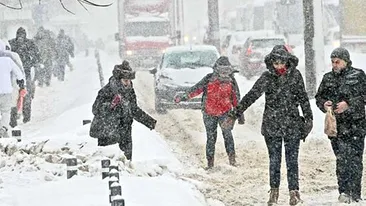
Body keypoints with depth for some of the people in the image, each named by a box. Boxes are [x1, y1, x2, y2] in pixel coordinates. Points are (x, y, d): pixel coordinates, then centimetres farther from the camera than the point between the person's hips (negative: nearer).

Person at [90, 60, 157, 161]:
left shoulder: (130, 91, 5)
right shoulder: (106, 91, -14)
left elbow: (134, 110, 18)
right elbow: (96, 109, -18)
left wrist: (149, 121, 17)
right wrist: (111, 105, -33)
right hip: (107, 136, -6)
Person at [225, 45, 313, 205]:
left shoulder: (295, 75, 0)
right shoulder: (267, 77, -2)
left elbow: (303, 98, 9)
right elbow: (251, 96, -2)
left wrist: (308, 118, 11)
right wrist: (234, 114, -5)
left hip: (292, 124, 0)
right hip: (272, 125, 0)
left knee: (292, 159, 0)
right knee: (274, 160, 6)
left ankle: (294, 192, 4)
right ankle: (274, 192, 15)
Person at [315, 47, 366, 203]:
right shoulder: (328, 78, 14)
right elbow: (319, 96, 19)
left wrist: (348, 104, -17)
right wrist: (324, 104, -3)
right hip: (335, 125, 3)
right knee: (341, 159, 1)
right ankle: (344, 192, 4)